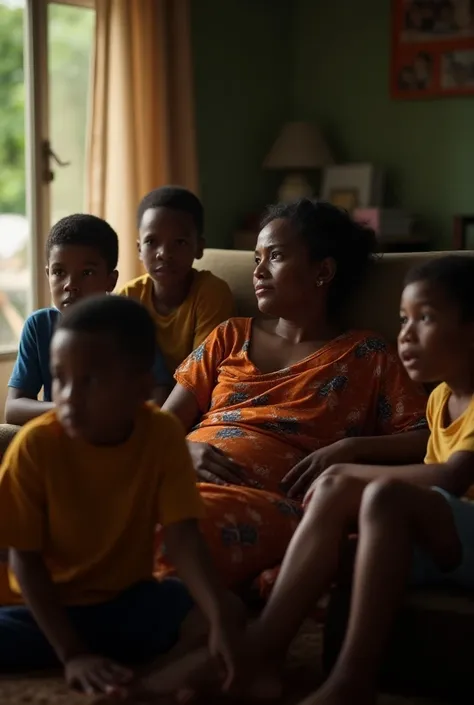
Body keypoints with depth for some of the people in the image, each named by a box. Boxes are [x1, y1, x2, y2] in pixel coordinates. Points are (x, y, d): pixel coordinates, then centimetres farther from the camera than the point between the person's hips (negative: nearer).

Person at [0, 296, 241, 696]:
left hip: (130, 602, 2)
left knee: (201, 613, -26)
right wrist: (72, 654, -24)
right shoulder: (36, 445, -20)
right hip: (52, 608, -1)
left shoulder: (164, 435, -15)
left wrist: (221, 619, -38)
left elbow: (182, 535, -21)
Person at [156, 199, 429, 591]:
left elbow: (425, 439, 4)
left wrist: (350, 448, -12)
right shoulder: (230, 337, 26)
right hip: (185, 480, 4)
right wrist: (185, 451, -3)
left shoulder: (365, 356, 15)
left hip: (266, 500, -3)